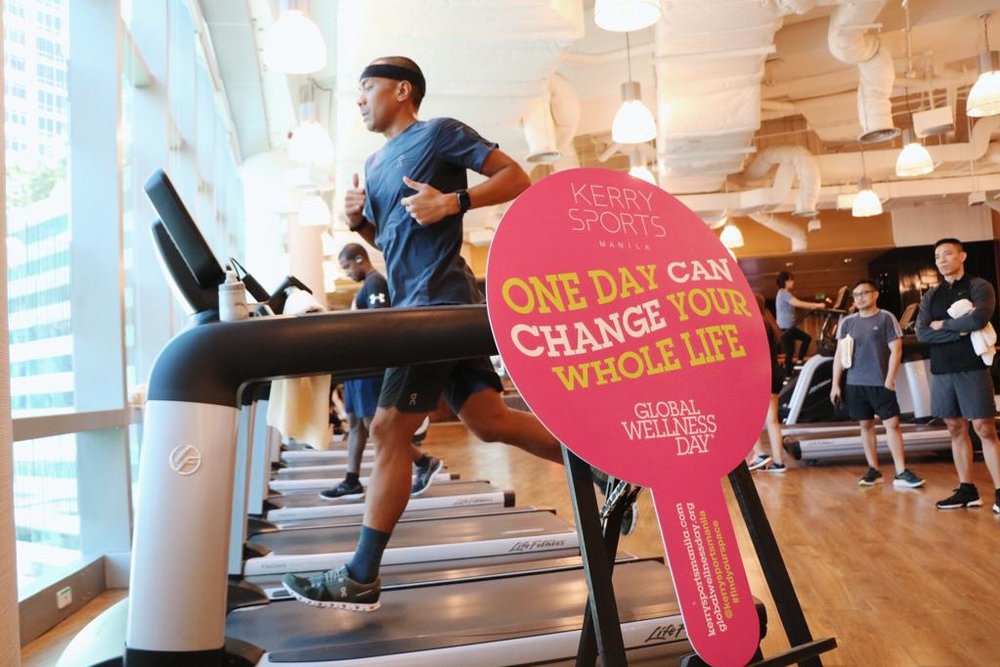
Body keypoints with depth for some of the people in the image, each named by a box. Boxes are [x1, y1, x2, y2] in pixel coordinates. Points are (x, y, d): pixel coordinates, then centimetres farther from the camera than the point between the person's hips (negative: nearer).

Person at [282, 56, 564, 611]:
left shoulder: (441, 133, -1)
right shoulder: (374, 164, 23)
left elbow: (516, 178, -5)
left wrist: (451, 202, -17)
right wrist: (357, 219, 6)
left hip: (438, 300, -9)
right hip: (416, 304, 9)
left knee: (390, 429, -8)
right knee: (490, 421, 5)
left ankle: (360, 580, 2)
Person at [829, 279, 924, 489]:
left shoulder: (886, 318, -2)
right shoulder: (847, 322, 8)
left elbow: (896, 350, -5)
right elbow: (839, 354, 9)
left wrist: (889, 380, -12)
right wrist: (835, 384, 5)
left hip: (881, 383, -3)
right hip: (855, 384, 3)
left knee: (892, 424, -5)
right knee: (866, 425, 9)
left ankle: (901, 472, -2)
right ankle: (874, 470, 16)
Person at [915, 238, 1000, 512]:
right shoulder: (930, 296, 12)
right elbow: (922, 333, -1)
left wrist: (943, 324, -6)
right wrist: (960, 331, -11)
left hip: (973, 369, -5)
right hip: (941, 372, 5)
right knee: (956, 430, 8)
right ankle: (967, 490, 15)